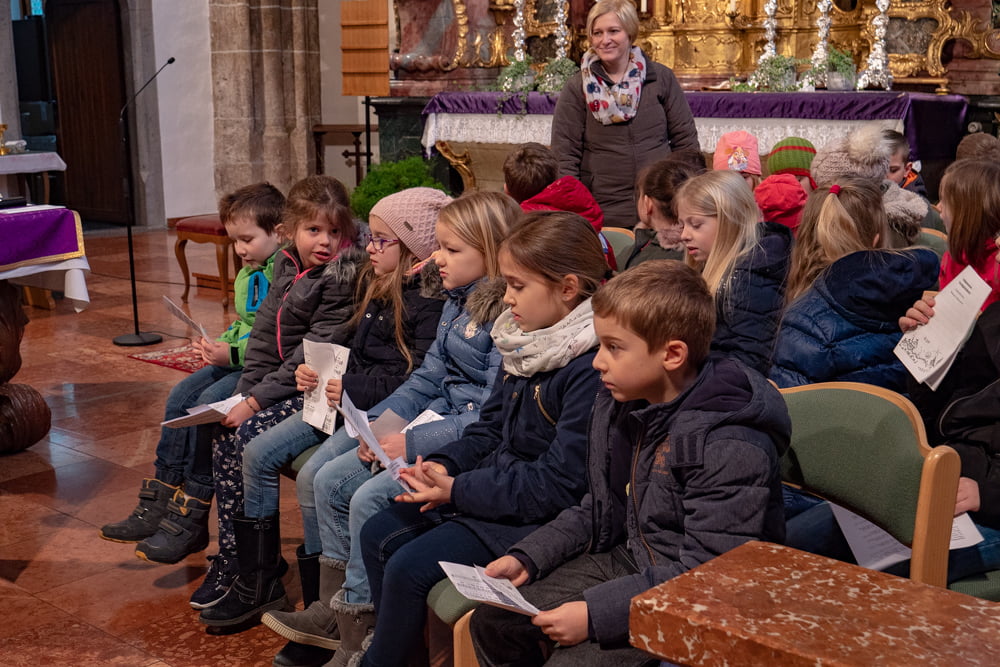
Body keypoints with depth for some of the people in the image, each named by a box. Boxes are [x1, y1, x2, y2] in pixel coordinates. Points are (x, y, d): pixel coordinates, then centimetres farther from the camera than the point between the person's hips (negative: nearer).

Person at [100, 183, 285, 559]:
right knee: (181, 397, -1)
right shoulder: (247, 275, 15)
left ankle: (190, 520, -15)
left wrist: (233, 355, -21)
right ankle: (159, 503, 4)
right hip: (239, 361, 10)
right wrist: (218, 345, 4)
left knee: (209, 404, -24)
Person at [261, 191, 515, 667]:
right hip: (437, 416, 10)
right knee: (325, 479, 2)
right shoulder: (458, 302, 12)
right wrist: (385, 419, 1)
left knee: (369, 498, -21)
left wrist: (413, 442, -21)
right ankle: (332, 613, 11)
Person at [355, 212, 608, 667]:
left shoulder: (593, 368, -25)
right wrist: (444, 465, -4)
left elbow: (559, 484, -24)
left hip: (536, 512, -9)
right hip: (492, 481, 9)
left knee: (408, 568, -15)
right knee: (378, 535, 6)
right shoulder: (524, 341, 5)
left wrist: (458, 490, -19)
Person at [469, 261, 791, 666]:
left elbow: (706, 574, -26)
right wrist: (526, 558, 1)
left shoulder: (730, 447, -25)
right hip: (628, 561, 8)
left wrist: (596, 613, -28)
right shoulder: (617, 406, 1)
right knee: (492, 622, 2)